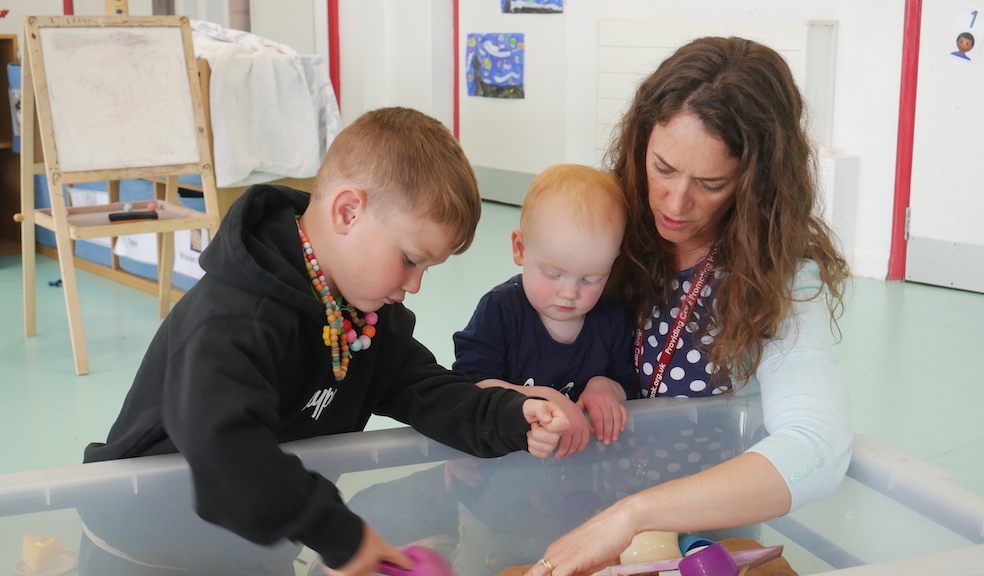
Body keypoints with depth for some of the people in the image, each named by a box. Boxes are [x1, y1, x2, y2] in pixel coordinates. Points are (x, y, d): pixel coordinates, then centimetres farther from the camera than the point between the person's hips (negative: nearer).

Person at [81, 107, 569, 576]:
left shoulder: (370, 311, -2)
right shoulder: (239, 319, -32)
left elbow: (424, 390, -2)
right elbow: (221, 446, -46)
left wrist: (511, 418, -19)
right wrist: (339, 536, -41)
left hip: (264, 532, 7)